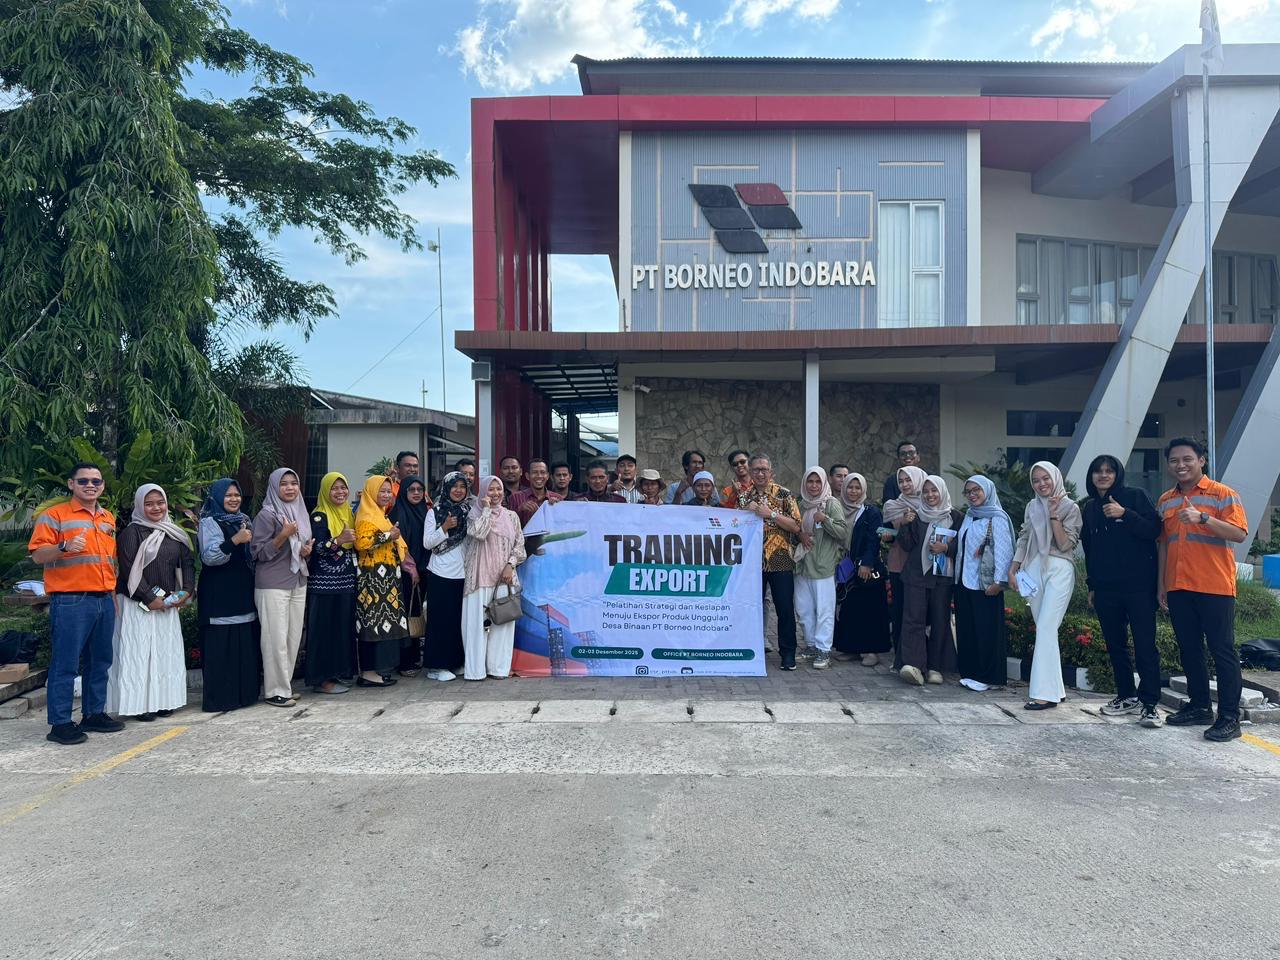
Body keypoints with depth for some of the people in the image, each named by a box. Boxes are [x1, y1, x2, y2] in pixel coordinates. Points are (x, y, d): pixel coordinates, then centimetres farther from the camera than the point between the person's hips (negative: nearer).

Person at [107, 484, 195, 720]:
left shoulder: (174, 533, 12)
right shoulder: (131, 532, -7)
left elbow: (187, 562, 12)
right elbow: (129, 569, -13)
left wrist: (186, 590, -3)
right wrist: (149, 598, -16)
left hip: (167, 603, 6)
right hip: (138, 604, -6)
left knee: (167, 651, 8)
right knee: (139, 652, -4)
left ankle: (162, 701, 16)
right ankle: (139, 704, 2)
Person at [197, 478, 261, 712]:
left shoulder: (245, 520, 16)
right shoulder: (209, 522, -4)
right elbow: (209, 557, -17)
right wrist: (235, 540, -25)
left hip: (244, 593, 7)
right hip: (219, 596, -7)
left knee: (246, 645, 6)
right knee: (221, 647, -6)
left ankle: (245, 692, 14)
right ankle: (219, 698, 0)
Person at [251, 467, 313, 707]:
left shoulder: (301, 513, 13)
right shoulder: (267, 515, -8)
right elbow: (258, 553, -11)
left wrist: (307, 551, 2)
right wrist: (283, 535, -23)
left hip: (298, 582, 7)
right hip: (273, 585, -7)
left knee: (294, 637, 8)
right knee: (276, 638, -5)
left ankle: (285, 685, 19)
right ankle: (275, 690, 3)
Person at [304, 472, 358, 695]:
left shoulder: (348, 514, 14)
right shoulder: (319, 516, -8)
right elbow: (316, 548, -17)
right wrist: (339, 540, -28)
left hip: (346, 581, 7)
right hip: (324, 583, -7)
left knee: (344, 627, 9)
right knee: (325, 629, -4)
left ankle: (335, 672, 18)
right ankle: (321, 679, 3)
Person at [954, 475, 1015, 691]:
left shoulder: (997, 518, -8)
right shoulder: (969, 516, 14)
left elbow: (1003, 550, -12)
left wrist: (999, 581, -17)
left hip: (985, 583, -7)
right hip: (965, 581, 7)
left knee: (987, 629, -2)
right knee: (967, 627, 9)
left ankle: (988, 676, 5)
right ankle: (971, 671, 17)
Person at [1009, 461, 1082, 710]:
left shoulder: (1070, 507, 0)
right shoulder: (1032, 507, 15)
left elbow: (1066, 544, -7)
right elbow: (1023, 538, 18)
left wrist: (1054, 515, -13)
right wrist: (1014, 567, 9)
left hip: (1059, 569, -5)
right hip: (1034, 568, 5)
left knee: (1046, 628, -14)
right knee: (1044, 630, 6)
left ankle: (1045, 692, -13)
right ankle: (1055, 689, 14)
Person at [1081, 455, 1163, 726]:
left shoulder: (1135, 497, -1)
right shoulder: (1089, 509, 15)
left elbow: (1154, 530, -11)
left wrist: (1124, 514, -22)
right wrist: (1092, 586, 18)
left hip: (1138, 586, -5)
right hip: (1105, 589, 5)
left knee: (1145, 645, -6)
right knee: (1115, 645, 11)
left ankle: (1149, 704, -1)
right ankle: (1127, 696, 22)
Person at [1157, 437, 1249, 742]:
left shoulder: (1222, 494, -3)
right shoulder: (1165, 501, 13)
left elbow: (1240, 534, -14)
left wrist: (1203, 517, -27)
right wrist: (1162, 585, 13)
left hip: (1215, 587, -5)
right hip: (1178, 588, 5)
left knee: (1222, 650, -2)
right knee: (1189, 650, 11)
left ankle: (1230, 717, 2)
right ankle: (1200, 706, 23)